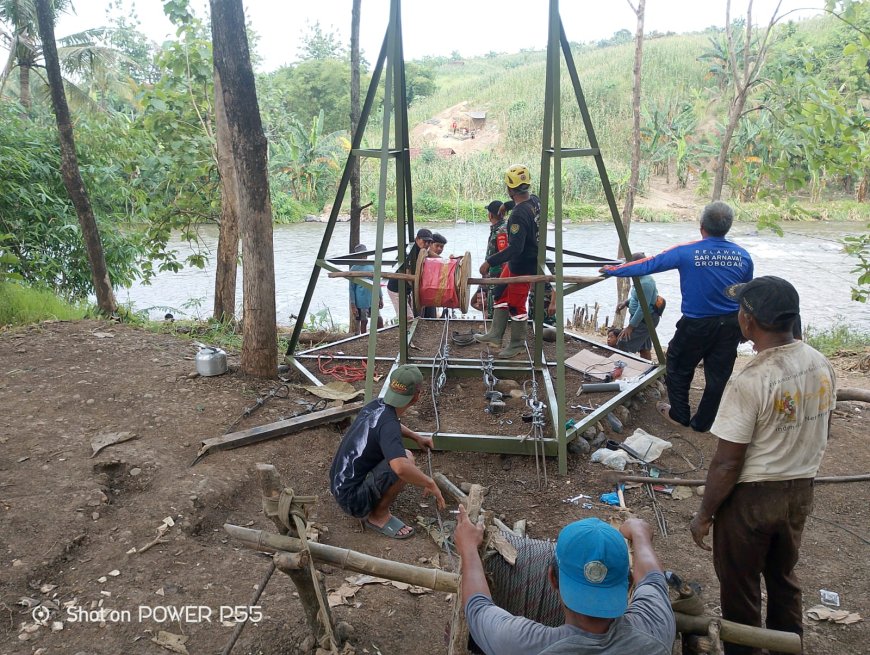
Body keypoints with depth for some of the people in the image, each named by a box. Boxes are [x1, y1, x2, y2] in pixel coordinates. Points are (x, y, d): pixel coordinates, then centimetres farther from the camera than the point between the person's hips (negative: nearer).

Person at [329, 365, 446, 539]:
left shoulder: (376, 405, 0)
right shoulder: (388, 424, -27)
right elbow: (401, 468, -44)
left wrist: (417, 437, 21)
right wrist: (430, 484, -28)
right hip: (352, 498, -9)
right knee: (407, 461, -22)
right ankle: (378, 516, -4)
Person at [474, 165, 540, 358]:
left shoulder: (519, 215, -31)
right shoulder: (535, 201, -4)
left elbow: (514, 248, -34)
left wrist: (489, 261, -31)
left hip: (522, 266, -10)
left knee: (516, 305, 7)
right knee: (501, 295, 19)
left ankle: (517, 344, 25)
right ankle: (495, 335, 30)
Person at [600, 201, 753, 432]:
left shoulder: (687, 252, -15)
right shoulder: (743, 256, -2)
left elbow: (648, 265, -8)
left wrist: (613, 270, 4)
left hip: (697, 324, -4)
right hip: (730, 326, 4)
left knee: (679, 368, 17)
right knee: (718, 375, 13)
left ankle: (679, 415, 28)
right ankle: (702, 422, 24)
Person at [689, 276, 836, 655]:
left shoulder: (749, 383, -28)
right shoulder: (822, 365, -6)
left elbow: (727, 463, -22)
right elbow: (820, 433, 8)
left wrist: (704, 515, -10)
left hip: (751, 497, -7)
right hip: (800, 492, 7)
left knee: (740, 589, 13)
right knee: (784, 577, 26)